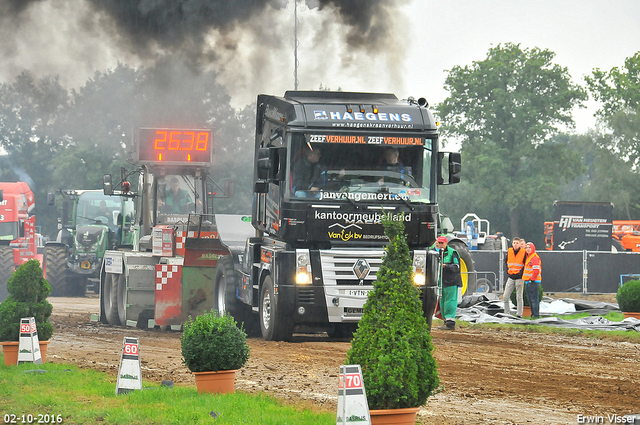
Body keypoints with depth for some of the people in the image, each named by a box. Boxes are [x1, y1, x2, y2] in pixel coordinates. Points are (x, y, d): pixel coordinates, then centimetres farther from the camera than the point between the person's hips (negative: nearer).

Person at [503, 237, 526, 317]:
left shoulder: (523, 252, -6)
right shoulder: (509, 251, 5)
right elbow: (506, 261, 19)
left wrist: (521, 272, -8)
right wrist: (507, 271, 10)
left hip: (519, 277, -4)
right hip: (510, 277, 4)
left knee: (519, 297, 1)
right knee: (506, 296, 0)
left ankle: (519, 314, 6)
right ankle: (507, 313, 10)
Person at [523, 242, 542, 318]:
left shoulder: (534, 257, -13)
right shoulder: (528, 257, 18)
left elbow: (536, 270, -20)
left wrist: (532, 279, -16)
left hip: (534, 281, -10)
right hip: (528, 281, 10)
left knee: (534, 298, -9)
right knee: (530, 298, 13)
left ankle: (536, 314, -7)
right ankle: (533, 313, 19)